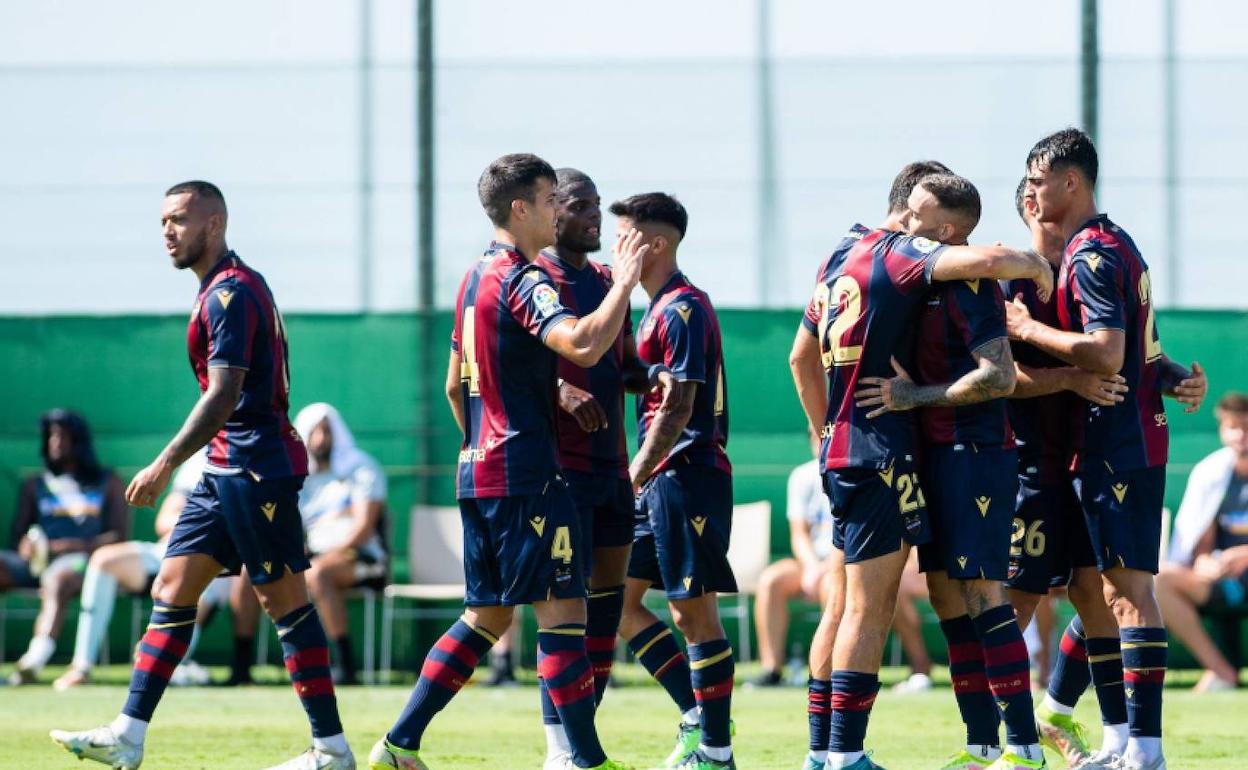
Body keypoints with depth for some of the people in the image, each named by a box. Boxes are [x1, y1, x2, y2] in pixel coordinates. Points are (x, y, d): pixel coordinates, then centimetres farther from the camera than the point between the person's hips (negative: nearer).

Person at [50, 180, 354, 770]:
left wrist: (165, 465, -23)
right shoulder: (229, 288, 17)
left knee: (285, 601, -6)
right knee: (173, 587, 7)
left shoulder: (230, 293, -15)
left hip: (255, 468, -10)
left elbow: (223, 395, -22)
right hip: (228, 470, 10)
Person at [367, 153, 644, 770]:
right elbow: (583, 345, -30)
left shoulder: (475, 277, 16)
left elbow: (455, 385, 24)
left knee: (486, 616, 13)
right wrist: (624, 285, -19)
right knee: (562, 610, -6)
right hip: (526, 476, -10)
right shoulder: (522, 280, -13)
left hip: (479, 472, 10)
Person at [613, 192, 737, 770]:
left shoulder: (682, 310, -14)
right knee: (620, 599, 9)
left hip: (689, 478, -10)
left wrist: (633, 479, -19)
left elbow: (678, 409, -20)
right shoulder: (661, 308, 17)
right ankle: (697, 718, 14)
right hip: (661, 483, 10)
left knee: (694, 613, -6)